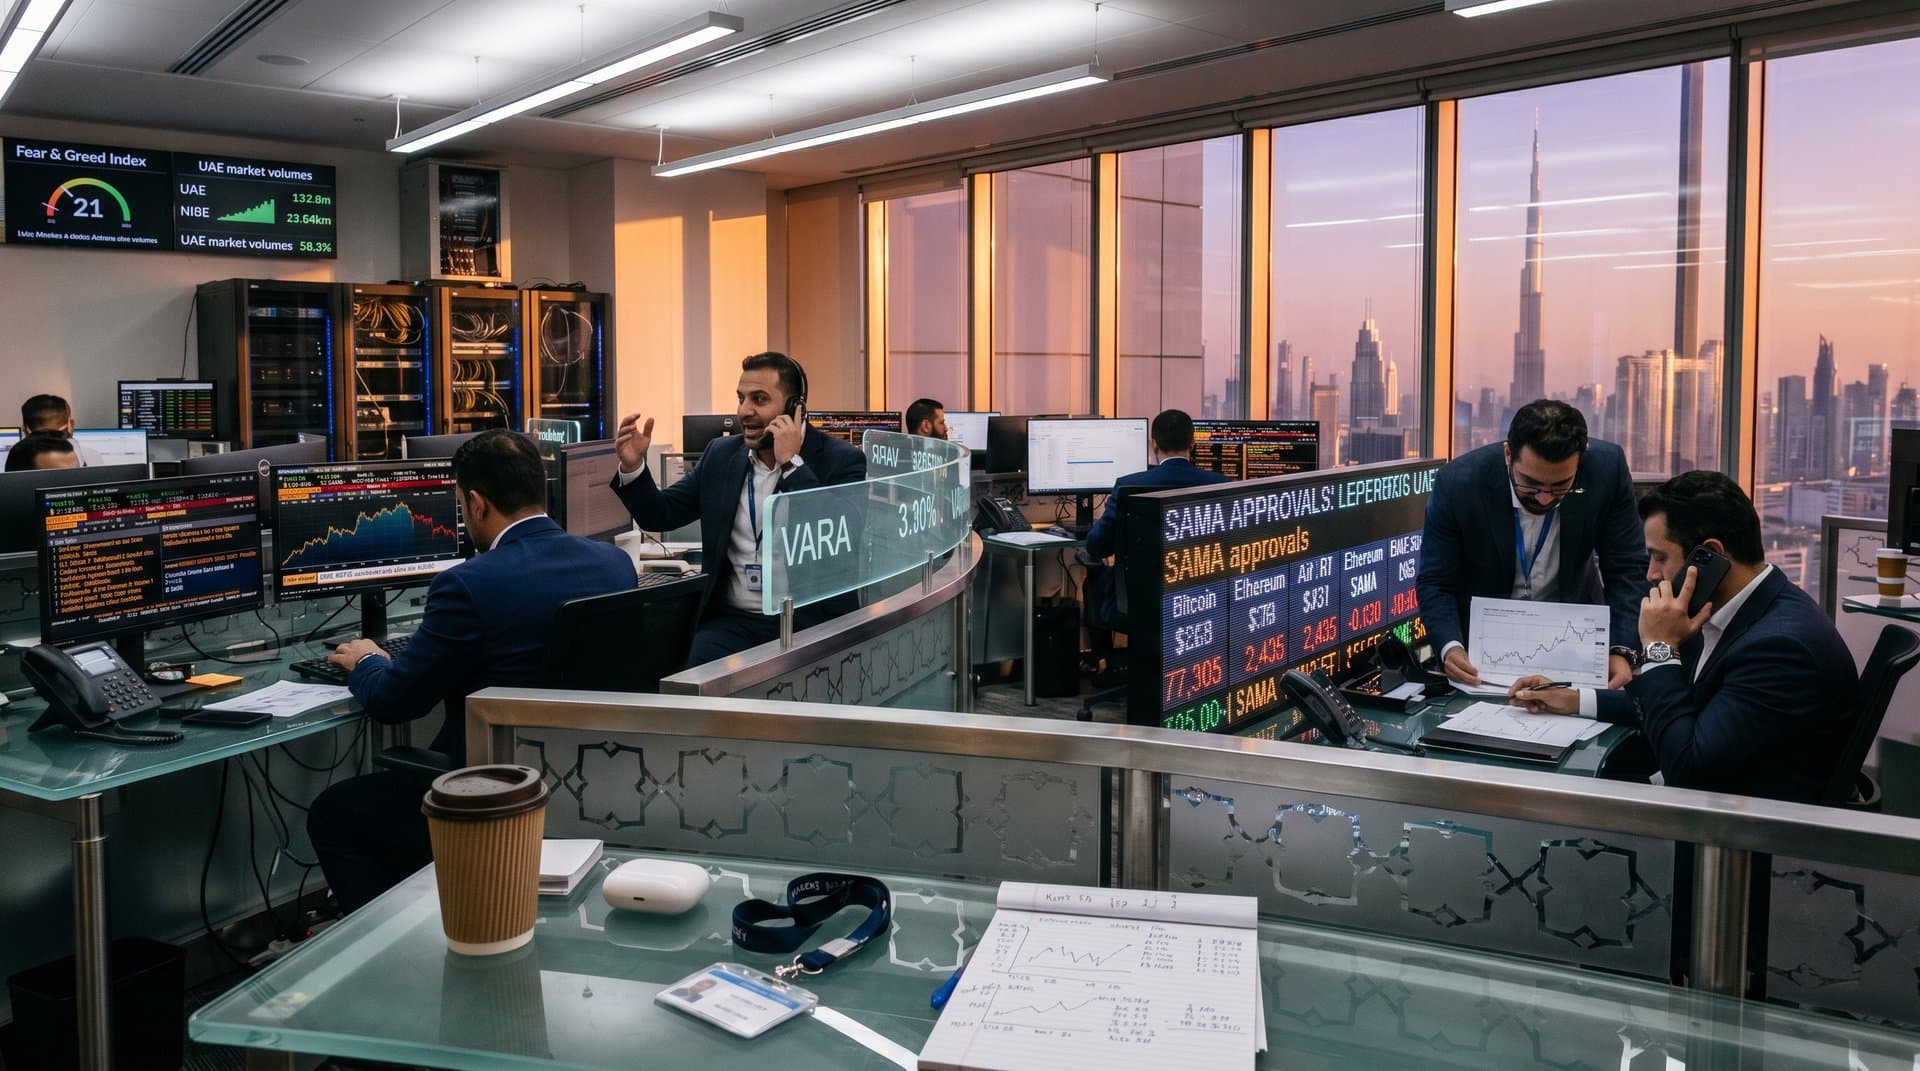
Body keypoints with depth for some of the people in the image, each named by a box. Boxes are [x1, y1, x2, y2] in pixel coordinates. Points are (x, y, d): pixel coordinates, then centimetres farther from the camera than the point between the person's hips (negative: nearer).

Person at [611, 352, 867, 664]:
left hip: (810, 621, -3)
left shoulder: (842, 460, -4)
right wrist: (633, 467, -6)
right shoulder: (721, 454, 11)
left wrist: (790, 463, -17)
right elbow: (660, 515, 13)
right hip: (734, 620, 4)